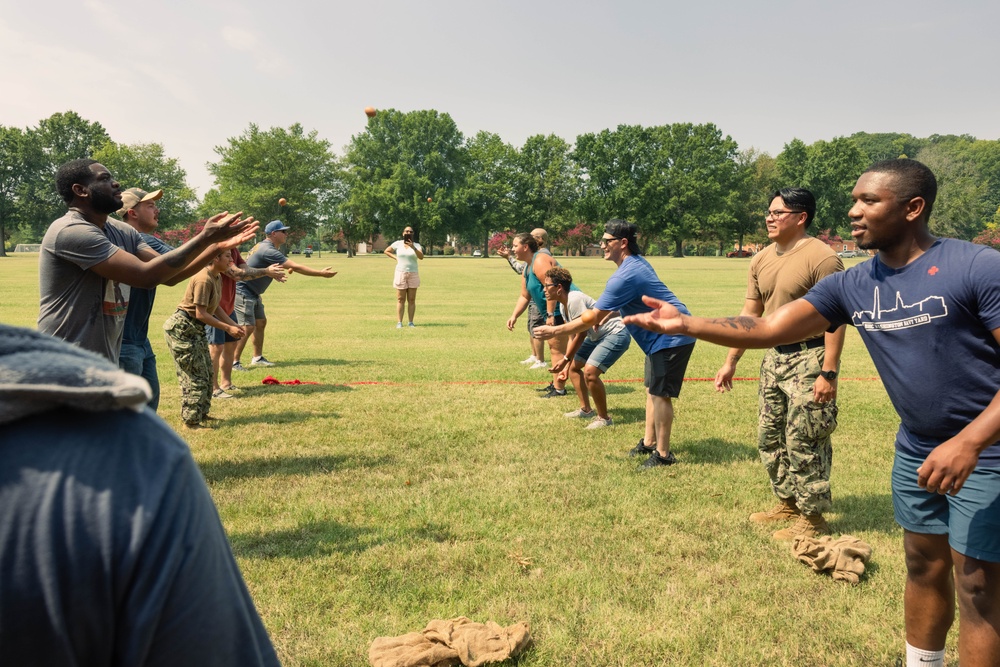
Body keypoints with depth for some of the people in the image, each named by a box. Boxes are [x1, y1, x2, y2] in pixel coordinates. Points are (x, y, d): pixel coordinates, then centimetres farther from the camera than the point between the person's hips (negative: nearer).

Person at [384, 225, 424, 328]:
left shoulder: (416, 245, 1)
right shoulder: (397, 244, 3)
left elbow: (421, 257, -17)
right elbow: (386, 251, 14)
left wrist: (413, 247, -30)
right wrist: (395, 258, 1)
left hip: (413, 274, 1)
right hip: (400, 273, -1)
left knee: (411, 300, 3)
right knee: (400, 299, 0)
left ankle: (411, 322, 6)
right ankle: (399, 322, 0)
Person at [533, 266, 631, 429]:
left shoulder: (575, 300, -25)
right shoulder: (563, 305, 5)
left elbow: (581, 334, -23)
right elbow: (573, 336, 8)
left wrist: (565, 359, -16)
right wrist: (566, 363, 3)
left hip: (616, 334, -11)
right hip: (598, 336, 11)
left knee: (589, 372, -23)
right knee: (574, 367, 16)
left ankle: (604, 418, -6)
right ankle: (585, 409, 27)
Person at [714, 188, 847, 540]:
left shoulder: (821, 257, -15)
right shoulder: (761, 260, 9)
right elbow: (750, 315, 13)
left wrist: (828, 373, -22)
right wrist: (730, 362, 11)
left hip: (809, 358, -8)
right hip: (774, 357, 8)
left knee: (804, 442, -1)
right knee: (769, 436, 15)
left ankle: (812, 518, 14)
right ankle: (788, 502, 32)